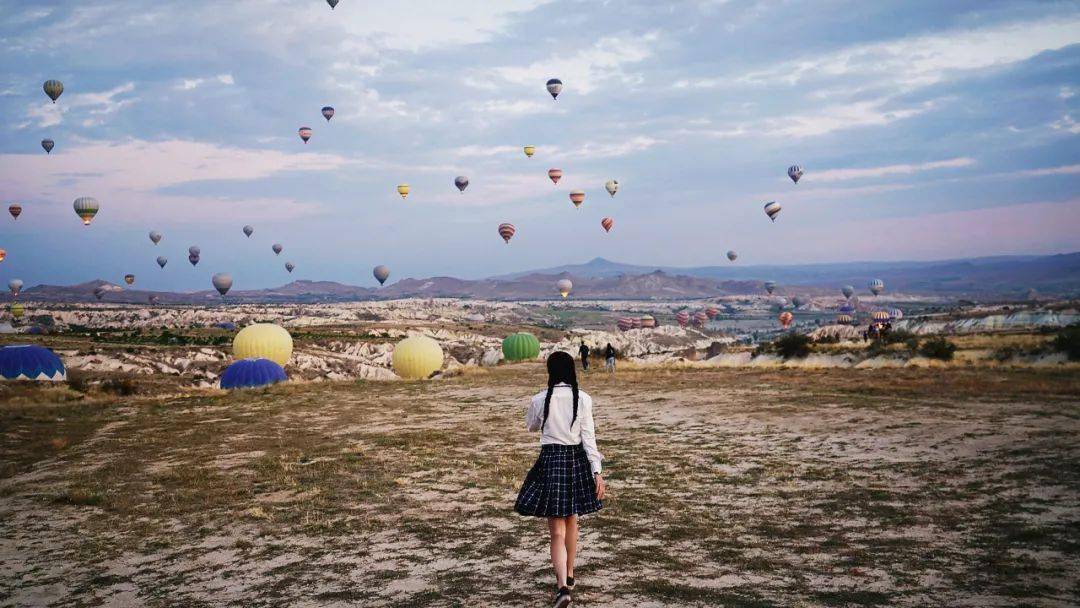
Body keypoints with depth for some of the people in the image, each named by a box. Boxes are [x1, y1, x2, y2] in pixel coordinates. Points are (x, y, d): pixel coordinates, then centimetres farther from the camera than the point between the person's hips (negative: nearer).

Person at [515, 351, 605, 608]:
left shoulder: (540, 400, -8)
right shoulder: (583, 399, -6)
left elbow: (531, 426, 12)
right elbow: (588, 436, -7)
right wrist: (597, 471, -5)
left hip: (551, 460, -2)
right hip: (577, 460, 2)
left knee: (557, 530, 0)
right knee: (571, 521, 22)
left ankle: (563, 587, -15)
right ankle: (568, 576, 36)